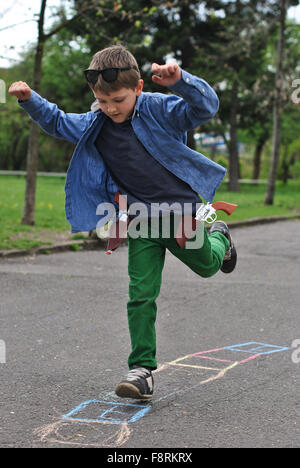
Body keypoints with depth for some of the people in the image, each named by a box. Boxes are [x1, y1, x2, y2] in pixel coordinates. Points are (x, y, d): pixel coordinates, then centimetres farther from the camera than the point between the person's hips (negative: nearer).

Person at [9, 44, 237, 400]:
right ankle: (143, 369, 0)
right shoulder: (94, 124, -2)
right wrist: (30, 100, -6)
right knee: (141, 294, -6)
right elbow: (57, 123, 12)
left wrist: (179, 80, -46)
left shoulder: (161, 109, -16)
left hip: (183, 211, -2)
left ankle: (218, 237, 57)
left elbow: (206, 106, -28)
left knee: (206, 266, 21)